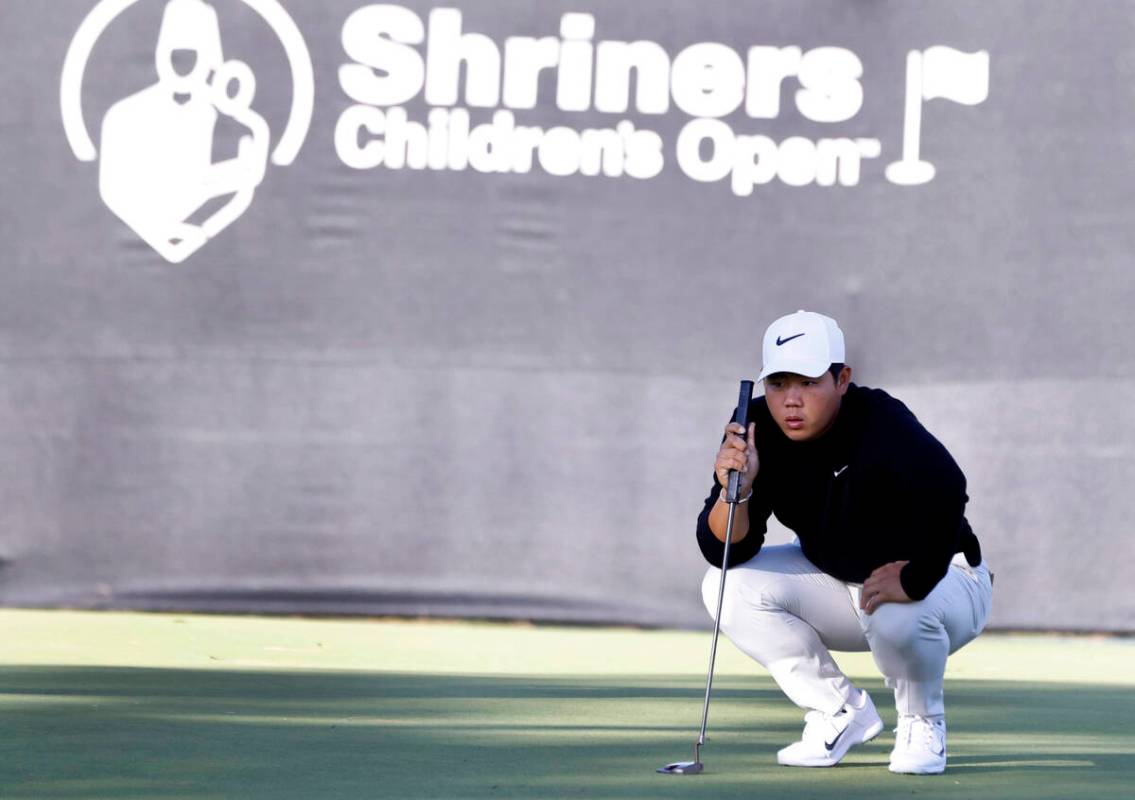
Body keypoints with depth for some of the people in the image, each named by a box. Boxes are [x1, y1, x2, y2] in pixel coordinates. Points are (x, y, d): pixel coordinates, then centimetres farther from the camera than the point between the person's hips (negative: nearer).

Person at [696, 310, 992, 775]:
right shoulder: (759, 430, -14)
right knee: (729, 587, -14)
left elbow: (946, 490, -49)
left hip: (942, 581, -6)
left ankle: (922, 724, -5)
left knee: (895, 615, -39)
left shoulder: (881, 425, -30)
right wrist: (736, 490, -36)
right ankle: (842, 713, 2)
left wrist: (915, 579, -44)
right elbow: (724, 552, -17)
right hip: (837, 582, 6)